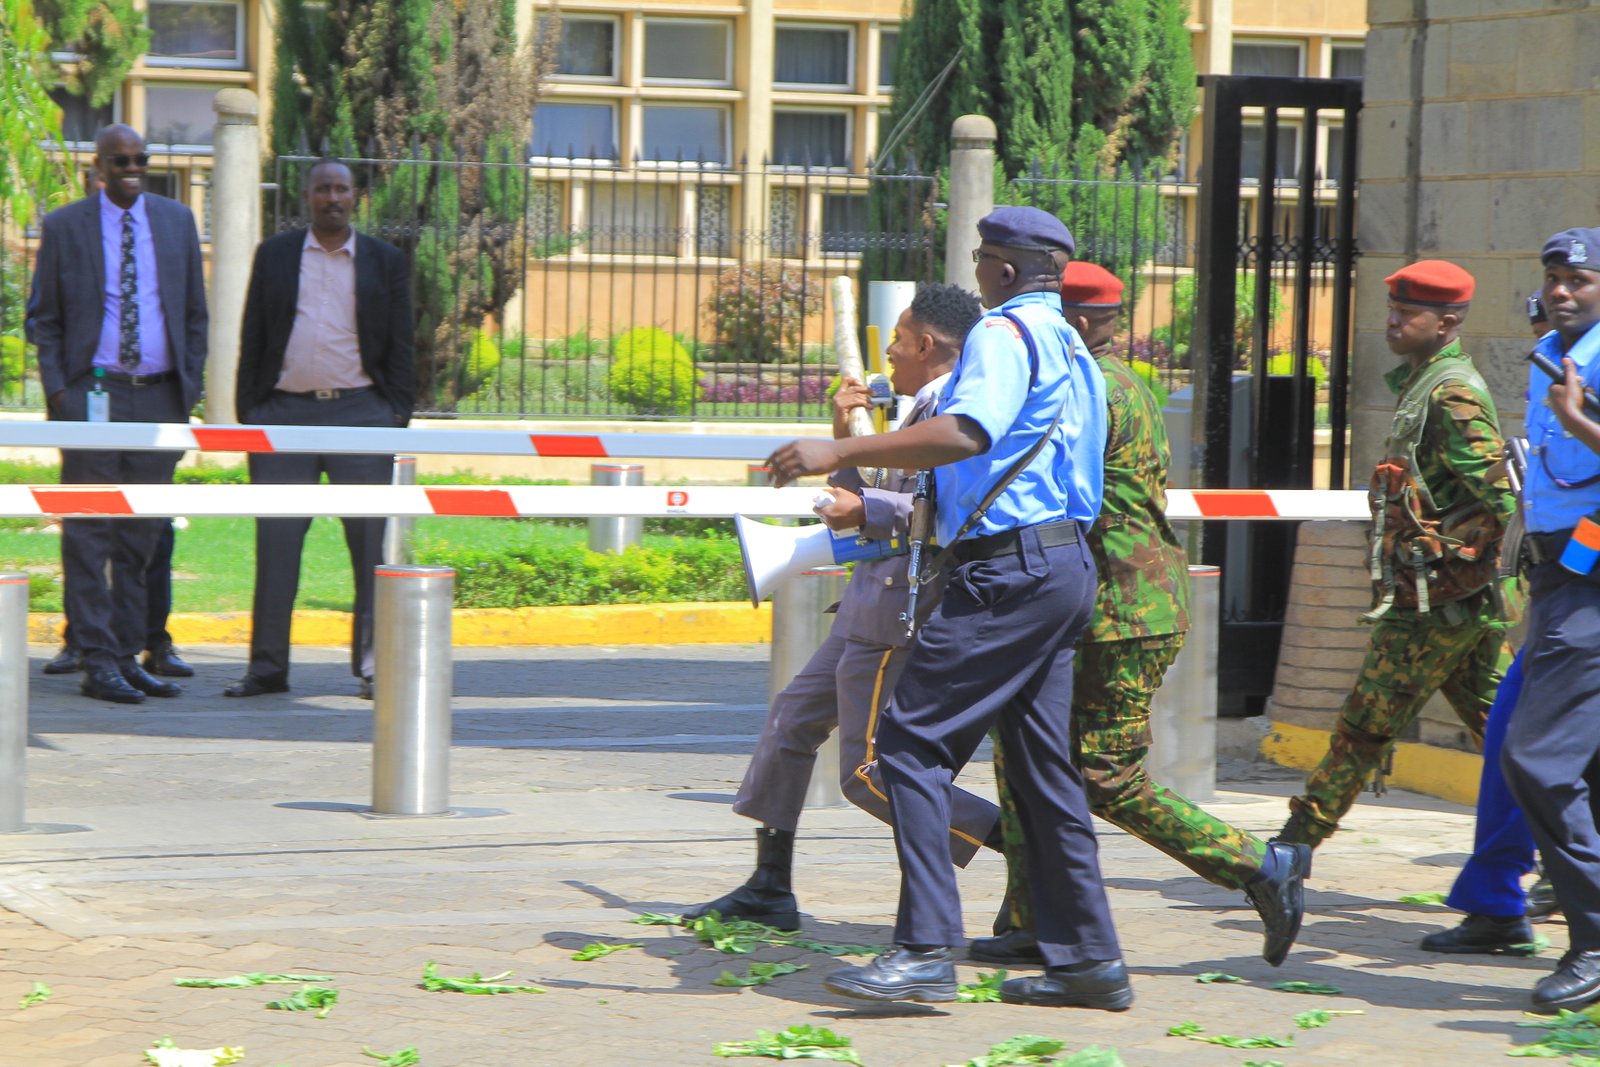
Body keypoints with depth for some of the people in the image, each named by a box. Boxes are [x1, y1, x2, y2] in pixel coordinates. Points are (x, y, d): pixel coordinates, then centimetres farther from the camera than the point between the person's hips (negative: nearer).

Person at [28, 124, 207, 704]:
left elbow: (195, 312, 15)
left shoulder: (176, 220, 11)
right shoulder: (64, 226, 3)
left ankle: (128, 657, 12)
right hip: (94, 393, -3)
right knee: (89, 534, -5)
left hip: (160, 396, 3)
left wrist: (191, 386, 6)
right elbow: (44, 319, 6)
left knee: (142, 537, 6)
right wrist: (57, 389, -6)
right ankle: (98, 662, -4)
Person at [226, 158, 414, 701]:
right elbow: (253, 338, 11)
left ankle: (373, 663, 5)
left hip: (359, 410, -1)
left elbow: (399, 346, 8)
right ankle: (267, 666, 5)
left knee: (370, 541, -2)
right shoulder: (275, 255, 11)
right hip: (286, 412, 1)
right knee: (276, 539, 0)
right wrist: (247, 413, 4)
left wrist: (397, 417, -1)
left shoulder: (385, 261, 9)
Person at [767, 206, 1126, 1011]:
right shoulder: (1069, 349, 22)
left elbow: (965, 433, -26)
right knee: (1040, 763, 13)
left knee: (912, 740, -11)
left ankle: (925, 950, -18)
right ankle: (1087, 958, 14)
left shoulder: (1004, 333, -9)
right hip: (1063, 562, 10)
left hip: (1008, 570, -10)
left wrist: (842, 452, -28)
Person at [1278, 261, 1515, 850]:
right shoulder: (1424, 386, 17)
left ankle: (1295, 845, 7)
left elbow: (1499, 498, -21)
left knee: (1364, 729, -1)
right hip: (1469, 603, 10)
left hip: (1436, 601, -10)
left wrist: (1440, 553, -15)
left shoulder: (1453, 394, -14)